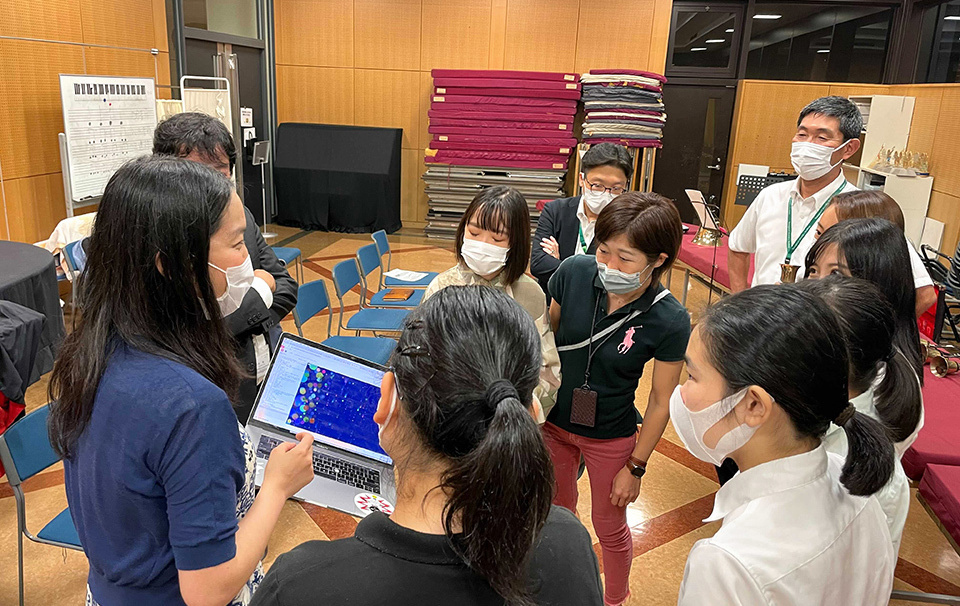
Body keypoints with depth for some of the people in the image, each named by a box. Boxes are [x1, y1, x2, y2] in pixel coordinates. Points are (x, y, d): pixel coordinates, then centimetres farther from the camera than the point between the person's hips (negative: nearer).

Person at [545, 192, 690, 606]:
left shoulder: (670, 322, -25)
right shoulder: (573, 273, -19)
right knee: (557, 512, 25)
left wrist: (635, 466, -5)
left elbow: (661, 401, -12)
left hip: (610, 437, -3)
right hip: (553, 420, 3)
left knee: (609, 527, 19)